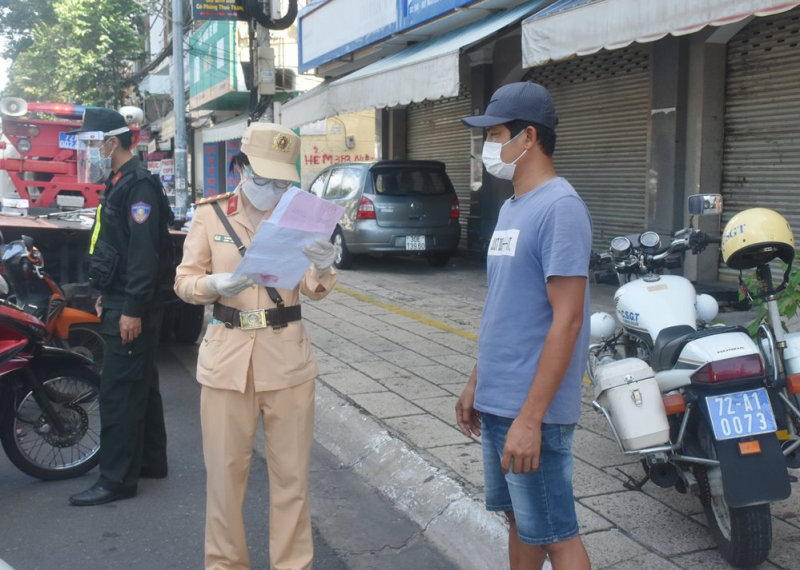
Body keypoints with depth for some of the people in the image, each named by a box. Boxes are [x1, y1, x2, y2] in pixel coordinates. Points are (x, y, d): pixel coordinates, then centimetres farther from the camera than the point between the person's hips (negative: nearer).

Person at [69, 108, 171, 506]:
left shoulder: (139, 185, -15)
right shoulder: (119, 184, 17)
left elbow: (144, 252, -23)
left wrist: (132, 308, -24)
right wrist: (107, 296, 21)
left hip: (131, 307, -11)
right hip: (119, 301, 11)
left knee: (119, 391, -6)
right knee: (139, 384, 17)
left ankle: (117, 479, 1)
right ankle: (150, 461, 28)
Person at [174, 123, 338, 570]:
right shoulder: (211, 214, 0)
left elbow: (313, 290, -3)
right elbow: (185, 281, 1)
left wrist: (322, 268, -26)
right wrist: (215, 285, -21)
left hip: (287, 356, 1)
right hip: (228, 354, 0)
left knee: (291, 471, 8)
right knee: (226, 469, 8)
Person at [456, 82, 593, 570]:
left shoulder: (560, 208, -16)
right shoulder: (511, 207, 11)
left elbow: (566, 320, -20)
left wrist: (530, 417, -22)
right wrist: (476, 383, 18)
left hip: (531, 411, -9)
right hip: (497, 402, 9)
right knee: (519, 520, 19)